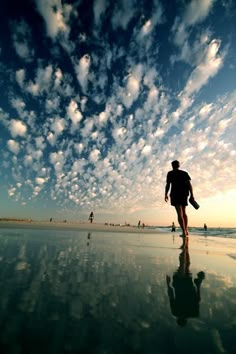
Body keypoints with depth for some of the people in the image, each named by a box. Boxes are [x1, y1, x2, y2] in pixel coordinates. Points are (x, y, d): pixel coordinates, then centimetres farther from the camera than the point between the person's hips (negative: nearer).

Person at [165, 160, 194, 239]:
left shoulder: (170, 173, 4)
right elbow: (189, 184, 2)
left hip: (175, 194, -4)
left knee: (179, 213, -9)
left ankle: (184, 232, -16)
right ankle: (186, 230, 18)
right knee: (184, 212, 18)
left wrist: (166, 195, 7)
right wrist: (192, 195, -1)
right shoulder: (185, 173, 13)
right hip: (184, 194, 4)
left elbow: (167, 185, -2)